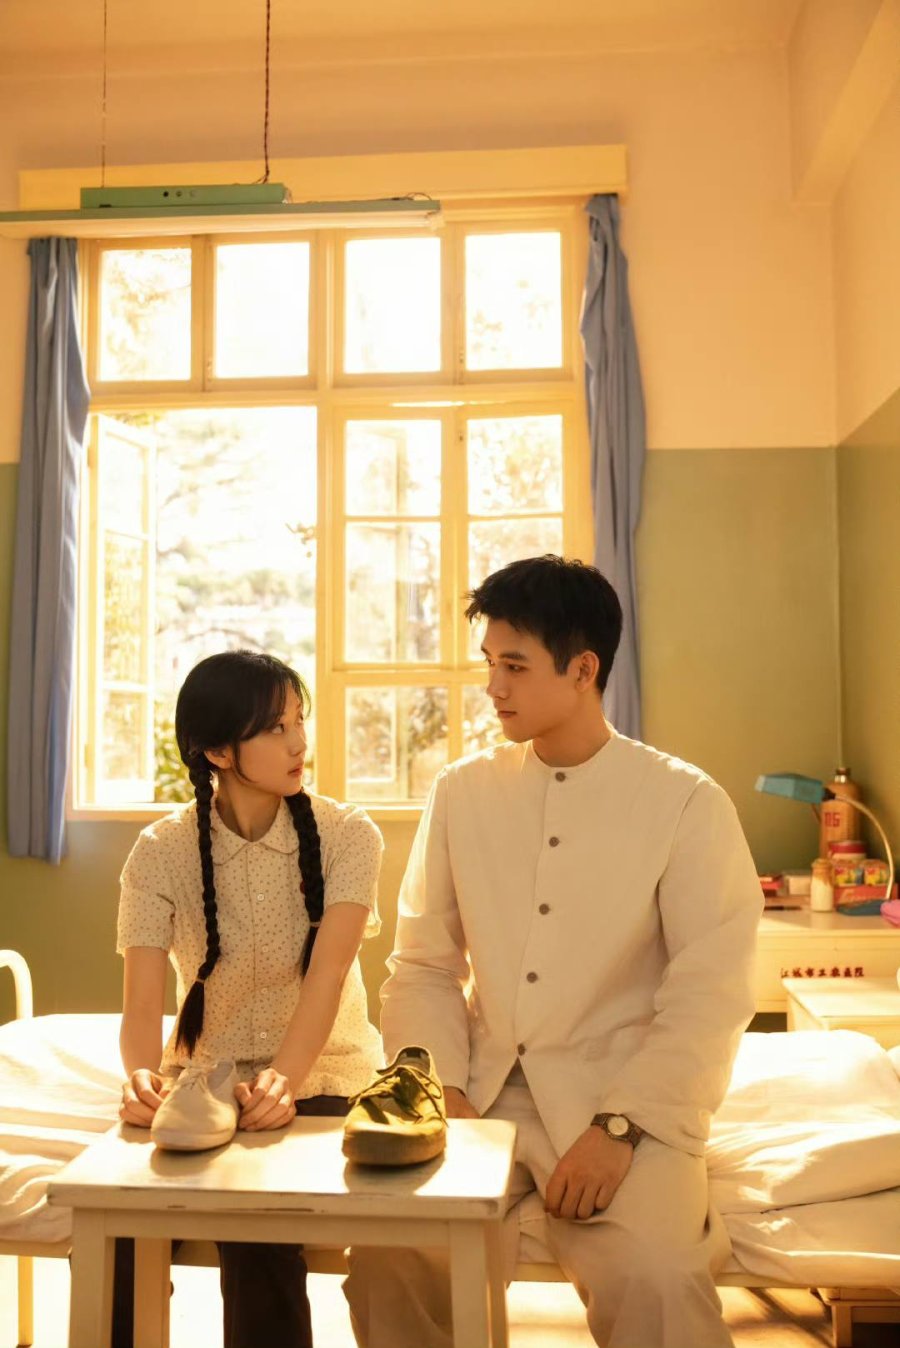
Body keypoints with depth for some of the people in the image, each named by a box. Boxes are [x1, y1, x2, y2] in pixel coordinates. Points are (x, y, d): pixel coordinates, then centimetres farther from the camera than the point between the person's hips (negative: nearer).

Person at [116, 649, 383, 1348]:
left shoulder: (346, 835, -8)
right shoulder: (162, 851, -5)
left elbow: (329, 971, -20)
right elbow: (142, 1003, -12)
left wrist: (284, 1079, -37)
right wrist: (142, 1076, -34)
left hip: (319, 1078, -1)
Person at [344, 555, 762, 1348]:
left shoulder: (686, 802, -4)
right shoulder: (461, 792, 6)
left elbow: (709, 997, -8)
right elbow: (423, 965, 7)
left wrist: (619, 1126, -17)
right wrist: (441, 1090, -8)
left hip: (623, 1101, -3)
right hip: (485, 1093, 3)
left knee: (649, 1279, -29)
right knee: (387, 1253, -20)